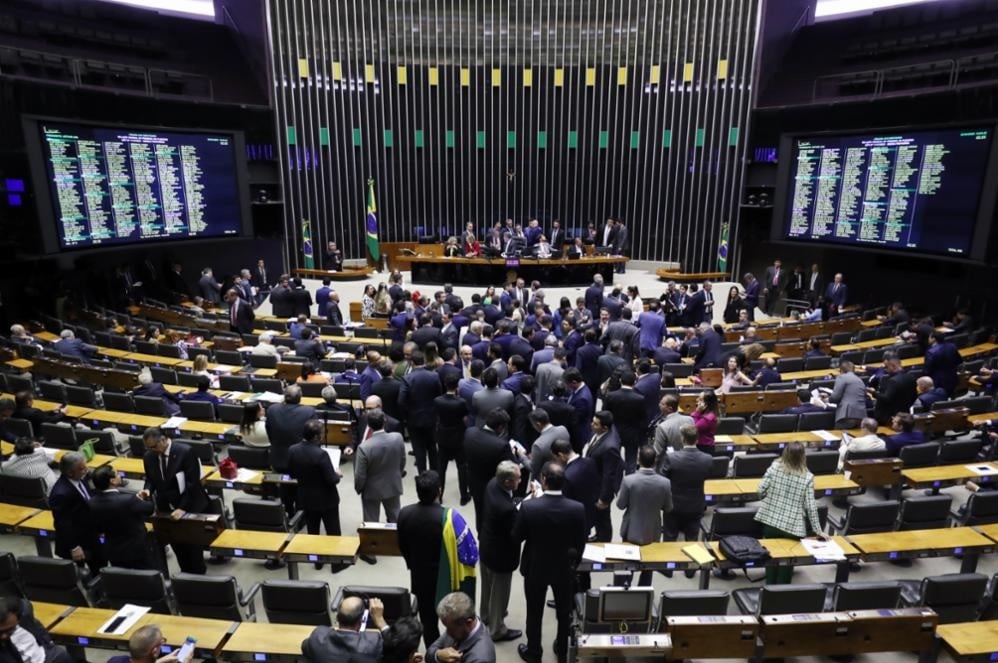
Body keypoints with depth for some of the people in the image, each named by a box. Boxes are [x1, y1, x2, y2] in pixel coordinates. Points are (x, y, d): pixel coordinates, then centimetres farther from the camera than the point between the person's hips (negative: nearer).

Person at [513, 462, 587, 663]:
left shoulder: (528, 506, -28)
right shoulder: (577, 509, -23)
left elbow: (516, 537, -12)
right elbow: (580, 544, -9)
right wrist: (574, 563, 11)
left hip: (535, 569, -1)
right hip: (564, 569, 1)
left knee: (534, 613, 21)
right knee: (564, 613, 25)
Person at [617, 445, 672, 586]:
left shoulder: (628, 480, -24)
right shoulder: (665, 482, -19)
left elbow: (620, 505, -12)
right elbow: (668, 508, -5)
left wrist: (620, 492, 6)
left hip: (631, 531, -1)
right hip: (653, 532, 1)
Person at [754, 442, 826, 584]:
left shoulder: (774, 467, -9)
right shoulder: (807, 477, -11)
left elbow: (761, 491, -8)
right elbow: (810, 507, -9)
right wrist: (817, 530, 2)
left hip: (770, 521, 2)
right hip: (792, 527, -2)